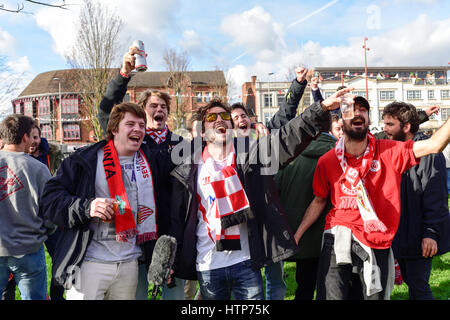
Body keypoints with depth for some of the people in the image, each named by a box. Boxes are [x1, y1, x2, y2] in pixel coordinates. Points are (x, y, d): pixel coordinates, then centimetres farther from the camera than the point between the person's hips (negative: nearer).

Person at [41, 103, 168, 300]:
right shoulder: (86, 159, -5)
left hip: (129, 262, 4)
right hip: (90, 263, -4)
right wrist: (86, 207, -22)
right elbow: (50, 197, -5)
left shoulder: (151, 161, 8)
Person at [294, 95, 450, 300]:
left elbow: (433, 145, -10)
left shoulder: (389, 152, -2)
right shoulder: (327, 161, -1)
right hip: (339, 237, 0)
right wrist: (296, 235, 6)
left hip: (377, 242, 1)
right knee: (331, 296, -1)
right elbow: (319, 201, 9)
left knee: (376, 296, 10)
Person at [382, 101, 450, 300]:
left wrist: (431, 233, -23)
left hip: (418, 237, -8)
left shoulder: (427, 151, -13)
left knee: (419, 287, -2)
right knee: (411, 282, 17)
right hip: (400, 235, 8)